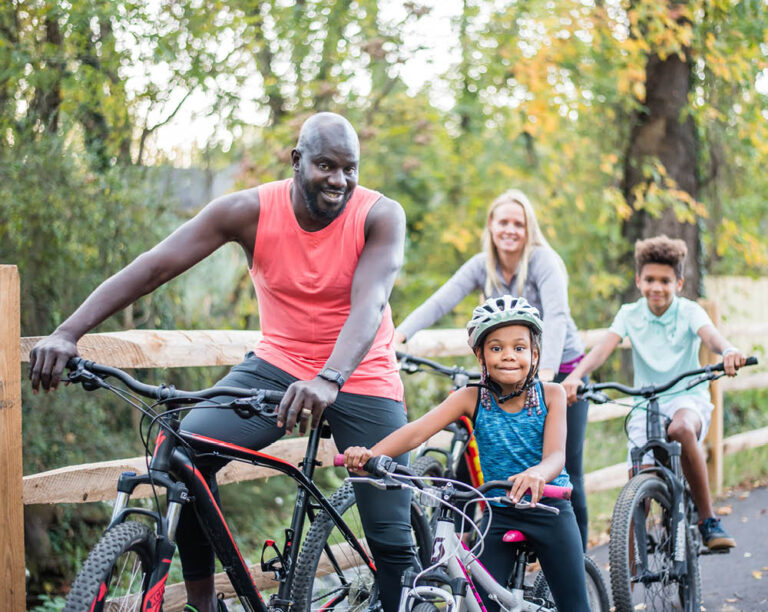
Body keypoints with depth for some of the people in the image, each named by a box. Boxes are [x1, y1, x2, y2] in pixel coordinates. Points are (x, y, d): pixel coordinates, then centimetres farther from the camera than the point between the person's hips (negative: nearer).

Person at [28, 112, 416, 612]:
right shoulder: (250, 210, -14)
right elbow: (153, 267, -19)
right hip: (277, 365, 2)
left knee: (393, 538, -6)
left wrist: (329, 381, -51)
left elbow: (369, 302, -32)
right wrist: (68, 333, -29)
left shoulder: (381, 216, -17)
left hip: (359, 377, -1)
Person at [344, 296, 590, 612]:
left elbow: (556, 455, -23)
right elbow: (417, 430, -23)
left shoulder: (551, 395, -10)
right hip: (498, 512, 1)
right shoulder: (472, 399, -10)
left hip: (549, 508, -1)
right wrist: (370, 453, -41)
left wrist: (538, 473, -48)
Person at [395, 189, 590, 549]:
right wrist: (397, 336, -33)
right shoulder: (482, 266, -3)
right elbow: (439, 302, -16)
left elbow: (556, 317, -29)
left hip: (560, 373, -4)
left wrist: (545, 372, -45)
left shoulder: (543, 260, -16)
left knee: (565, 472, -3)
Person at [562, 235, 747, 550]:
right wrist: (575, 375, -36)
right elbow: (604, 347, -15)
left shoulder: (689, 311, -4)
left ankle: (708, 520, -24)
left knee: (681, 428, -38)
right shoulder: (630, 314, 1)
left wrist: (728, 351, -51)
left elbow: (710, 334, -26)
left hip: (688, 397, -3)